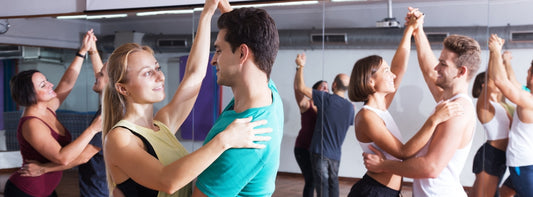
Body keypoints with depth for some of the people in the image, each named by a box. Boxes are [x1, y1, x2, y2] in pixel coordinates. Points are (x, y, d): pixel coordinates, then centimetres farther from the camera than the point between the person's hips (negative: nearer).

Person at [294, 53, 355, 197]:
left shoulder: (327, 99, -14)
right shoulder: (350, 107, 2)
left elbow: (300, 88, -15)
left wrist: (300, 66, -3)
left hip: (320, 151, -5)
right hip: (336, 154, 5)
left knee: (322, 184, -1)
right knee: (333, 183, 17)